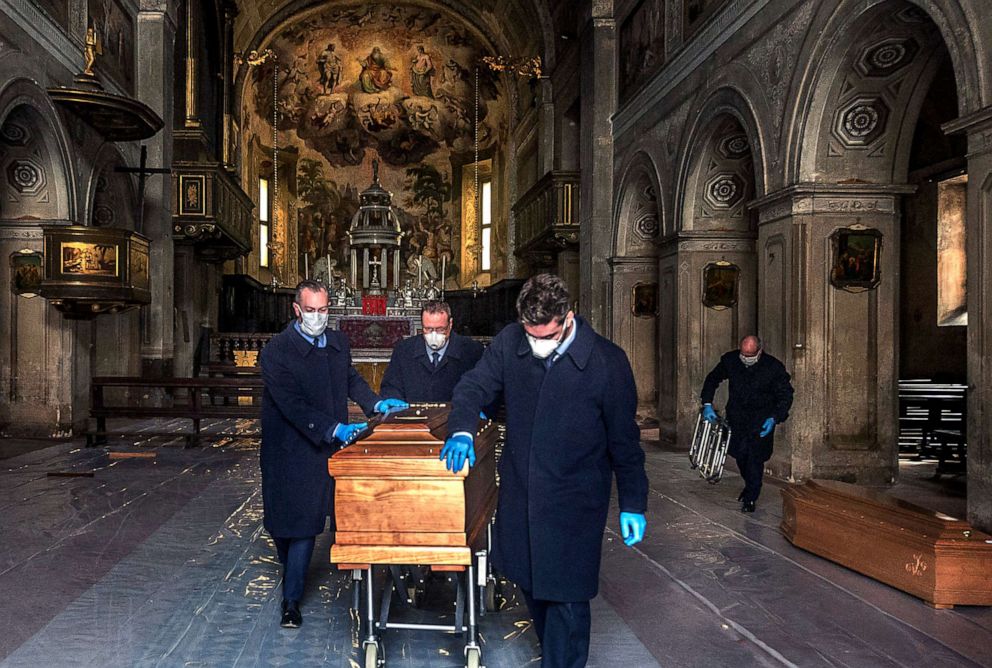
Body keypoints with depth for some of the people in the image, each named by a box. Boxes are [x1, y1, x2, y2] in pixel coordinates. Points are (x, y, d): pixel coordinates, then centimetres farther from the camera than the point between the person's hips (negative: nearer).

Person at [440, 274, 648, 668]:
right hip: (519, 494, 4)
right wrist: (462, 431, -15)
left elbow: (624, 439, -6)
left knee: (566, 596, 3)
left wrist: (633, 505, -1)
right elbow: (473, 388, 5)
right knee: (531, 582, 19)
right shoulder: (510, 342, -7)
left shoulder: (607, 362, -16)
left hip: (573, 502, -4)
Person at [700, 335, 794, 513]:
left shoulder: (774, 367, -16)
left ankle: (751, 498, 3)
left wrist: (774, 418, -18)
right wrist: (707, 404, -3)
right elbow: (712, 379, 6)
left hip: (762, 418, -3)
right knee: (739, 453, 8)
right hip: (737, 416, 3)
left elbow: (785, 396, -6)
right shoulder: (729, 360, -9)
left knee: (755, 456, -9)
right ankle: (750, 485, 35)